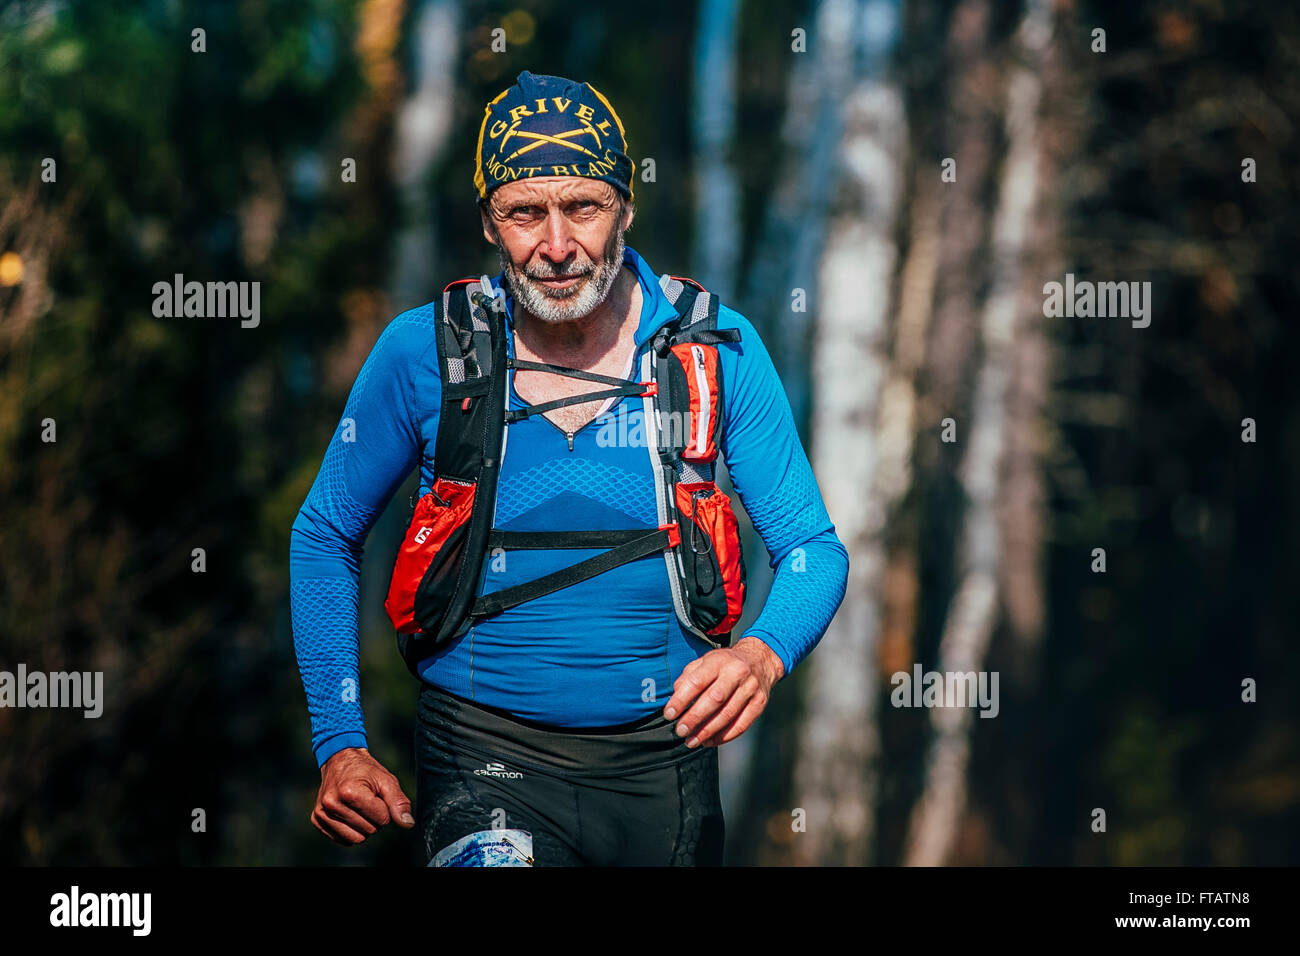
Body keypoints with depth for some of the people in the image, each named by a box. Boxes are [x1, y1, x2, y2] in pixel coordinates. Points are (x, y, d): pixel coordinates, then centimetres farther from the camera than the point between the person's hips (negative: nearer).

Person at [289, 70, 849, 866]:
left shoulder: (718, 348, -5)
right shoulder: (423, 353, -5)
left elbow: (815, 548, -2)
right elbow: (325, 537, 7)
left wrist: (765, 653, -24)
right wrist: (340, 745, 0)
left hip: (663, 757, 2)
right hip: (485, 757, -2)